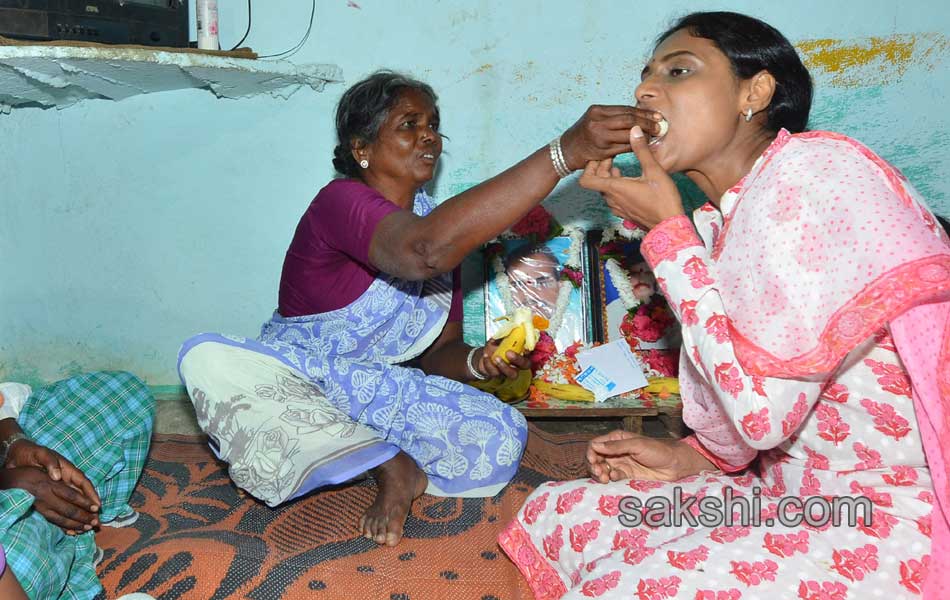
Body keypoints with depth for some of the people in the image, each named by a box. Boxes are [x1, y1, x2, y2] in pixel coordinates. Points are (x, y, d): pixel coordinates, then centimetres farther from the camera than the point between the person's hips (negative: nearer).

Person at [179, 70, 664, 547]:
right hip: (295, 380, -3)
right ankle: (391, 465, -24)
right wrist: (565, 152, -49)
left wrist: (479, 361, -21)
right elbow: (425, 250, -44)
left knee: (502, 436, -20)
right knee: (208, 359, -36)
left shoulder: (442, 223, 3)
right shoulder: (340, 202, -20)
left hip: (384, 392, 3)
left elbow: (438, 352, 6)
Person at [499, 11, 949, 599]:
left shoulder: (810, 171, -18)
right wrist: (691, 458, 3)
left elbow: (761, 408, -25)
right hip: (799, 497, 8)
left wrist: (668, 231, -17)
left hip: (893, 521, -8)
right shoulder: (724, 223, 8)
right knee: (552, 514, 5)